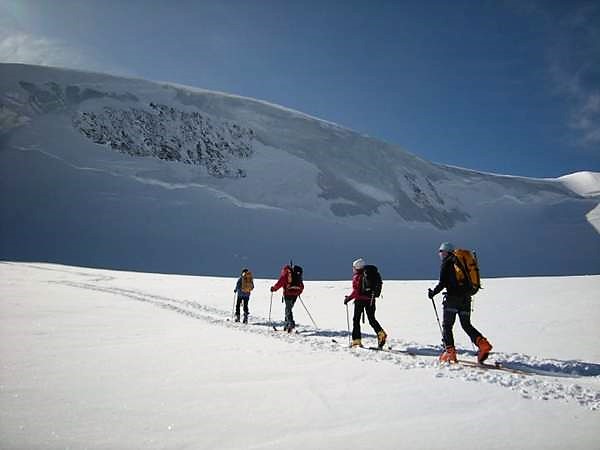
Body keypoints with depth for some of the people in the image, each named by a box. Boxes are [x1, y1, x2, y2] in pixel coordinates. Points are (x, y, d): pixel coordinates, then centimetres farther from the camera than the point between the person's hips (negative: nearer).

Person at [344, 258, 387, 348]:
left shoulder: (357, 277, -12)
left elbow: (356, 292, -18)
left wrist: (348, 298, -7)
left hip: (360, 300, -6)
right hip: (370, 300, 6)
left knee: (356, 320, 6)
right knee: (372, 319, 13)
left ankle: (356, 341, 7)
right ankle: (381, 333, -9)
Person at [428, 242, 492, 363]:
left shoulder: (447, 262, -2)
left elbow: (442, 283, -8)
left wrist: (433, 293, 4)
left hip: (453, 297, -6)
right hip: (466, 297, 7)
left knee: (447, 325, 3)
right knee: (466, 325, 14)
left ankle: (450, 352, -4)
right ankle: (482, 343, -6)